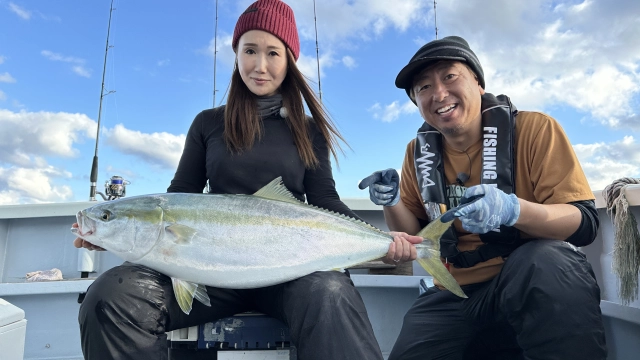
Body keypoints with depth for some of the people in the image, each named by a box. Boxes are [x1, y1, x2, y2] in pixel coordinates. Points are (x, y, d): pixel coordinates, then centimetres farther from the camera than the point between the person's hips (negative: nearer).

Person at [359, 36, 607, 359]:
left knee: (549, 261, -33)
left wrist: (513, 210, -32)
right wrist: (392, 202, -12)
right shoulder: (419, 152, 3)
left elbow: (585, 224, -13)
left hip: (538, 282, -2)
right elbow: (412, 235, 9)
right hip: (455, 298, 3)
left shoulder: (534, 128, -9)